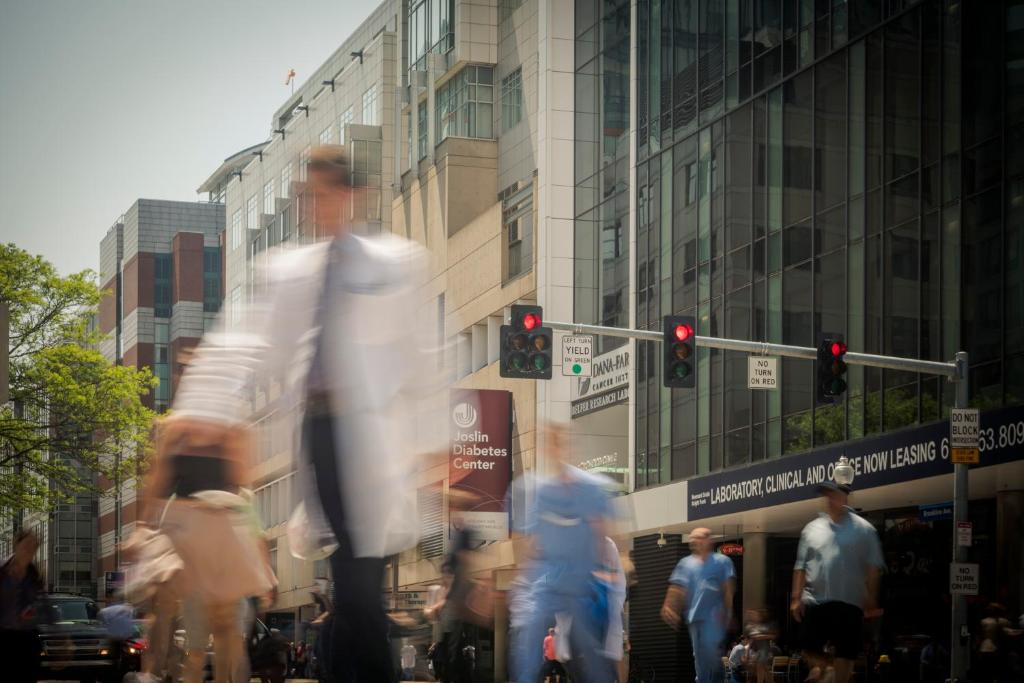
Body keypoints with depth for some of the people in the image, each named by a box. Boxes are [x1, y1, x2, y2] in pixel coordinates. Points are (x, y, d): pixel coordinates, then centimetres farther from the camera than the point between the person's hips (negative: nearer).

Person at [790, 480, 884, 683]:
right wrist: (796, 597, 2)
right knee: (808, 646, 0)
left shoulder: (863, 529, 1)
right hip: (815, 600, 2)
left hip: (849, 602, -2)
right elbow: (801, 566, 9)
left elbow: (873, 567, 0)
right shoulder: (812, 529, 8)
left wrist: (871, 596, -8)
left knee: (845, 652, 0)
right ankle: (823, 665, 31)